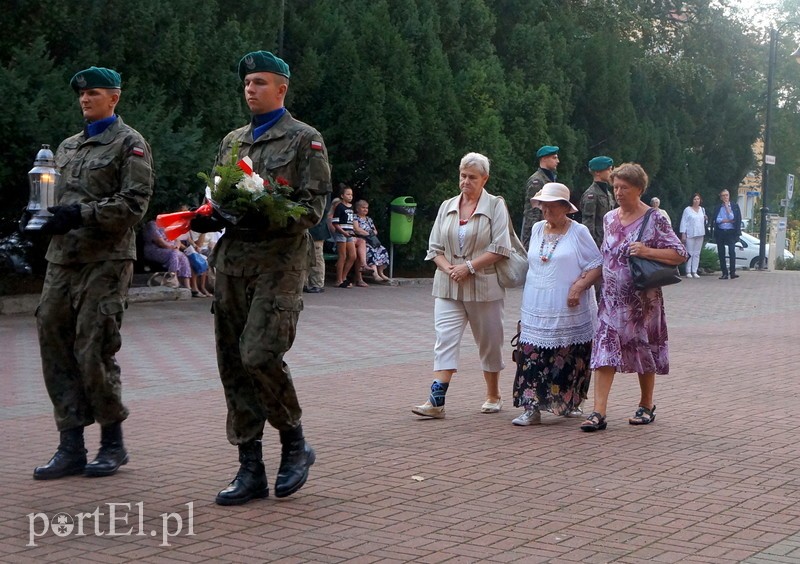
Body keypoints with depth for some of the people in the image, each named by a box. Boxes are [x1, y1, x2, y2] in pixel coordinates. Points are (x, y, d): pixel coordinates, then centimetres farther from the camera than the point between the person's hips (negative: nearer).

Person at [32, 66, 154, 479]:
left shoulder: (129, 144, -1)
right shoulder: (68, 147, 20)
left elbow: (134, 203, -10)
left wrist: (80, 215, -18)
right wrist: (47, 217, 3)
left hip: (106, 260, -7)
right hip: (62, 258, 7)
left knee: (93, 352, -8)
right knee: (55, 348, 3)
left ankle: (113, 443, 9)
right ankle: (71, 447, 10)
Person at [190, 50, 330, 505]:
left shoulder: (305, 140, 2)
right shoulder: (233, 141, 20)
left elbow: (315, 205, -6)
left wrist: (267, 221, -22)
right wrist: (208, 218, 0)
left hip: (280, 261, -6)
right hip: (232, 262, 6)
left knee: (261, 356, -18)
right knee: (234, 365, 3)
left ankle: (295, 443, 5)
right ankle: (251, 470, 10)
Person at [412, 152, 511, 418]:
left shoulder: (495, 206, -1)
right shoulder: (447, 207, 11)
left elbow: (500, 247, -10)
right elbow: (435, 247, 10)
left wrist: (469, 267, -16)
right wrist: (449, 269, -9)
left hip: (483, 286, -3)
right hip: (448, 287, 3)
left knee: (489, 342, 9)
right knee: (445, 340, -9)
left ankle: (493, 396, 26)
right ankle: (436, 401, -16)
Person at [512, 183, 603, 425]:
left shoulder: (579, 232, -3)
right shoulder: (537, 229, 13)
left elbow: (597, 265, -5)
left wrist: (579, 286, -18)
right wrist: (527, 301, 12)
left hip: (568, 312, -4)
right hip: (536, 311, 4)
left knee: (569, 359, 2)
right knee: (533, 357, -6)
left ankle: (569, 403, 19)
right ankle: (532, 407, -6)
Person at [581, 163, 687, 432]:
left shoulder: (655, 219, -8)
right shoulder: (609, 218, 10)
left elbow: (679, 254, -9)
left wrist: (647, 251, -21)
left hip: (642, 300, -4)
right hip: (611, 299, 4)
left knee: (644, 350, 9)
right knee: (604, 350, -8)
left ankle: (646, 406, 27)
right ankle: (598, 412, -12)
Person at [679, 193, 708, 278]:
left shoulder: (702, 209, 15)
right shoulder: (687, 210, -2)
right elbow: (683, 222, -4)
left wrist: (706, 220, 1)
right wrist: (683, 234, -11)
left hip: (700, 234, 5)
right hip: (690, 235, -5)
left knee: (697, 253, 5)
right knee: (690, 253, -6)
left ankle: (694, 271, 7)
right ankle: (688, 272, -3)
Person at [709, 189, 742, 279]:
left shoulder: (735, 206, 5)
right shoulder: (717, 207, 9)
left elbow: (733, 218, -7)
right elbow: (715, 219, -2)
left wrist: (727, 207, -8)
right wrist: (727, 220, -9)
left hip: (731, 232, -2)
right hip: (720, 232, 2)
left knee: (732, 251, -15)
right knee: (721, 253, 2)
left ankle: (733, 272, -17)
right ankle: (724, 273, 7)